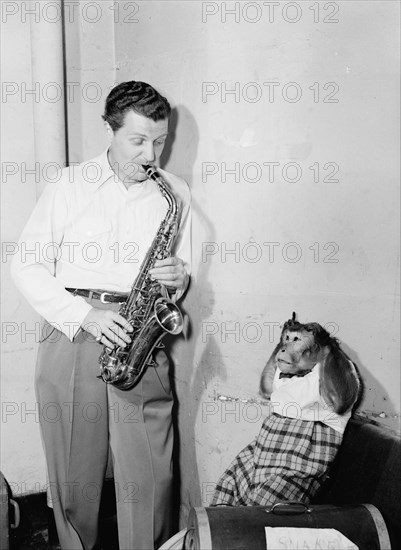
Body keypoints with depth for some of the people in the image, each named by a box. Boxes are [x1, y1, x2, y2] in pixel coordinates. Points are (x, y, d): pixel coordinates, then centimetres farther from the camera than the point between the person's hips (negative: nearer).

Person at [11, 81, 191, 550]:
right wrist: (83, 316, -12)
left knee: (150, 476, -2)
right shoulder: (69, 185, 5)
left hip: (140, 339, 1)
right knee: (74, 471, 7)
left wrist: (176, 278, -7)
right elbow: (27, 264, 1)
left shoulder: (174, 193, 11)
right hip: (70, 334, -1)